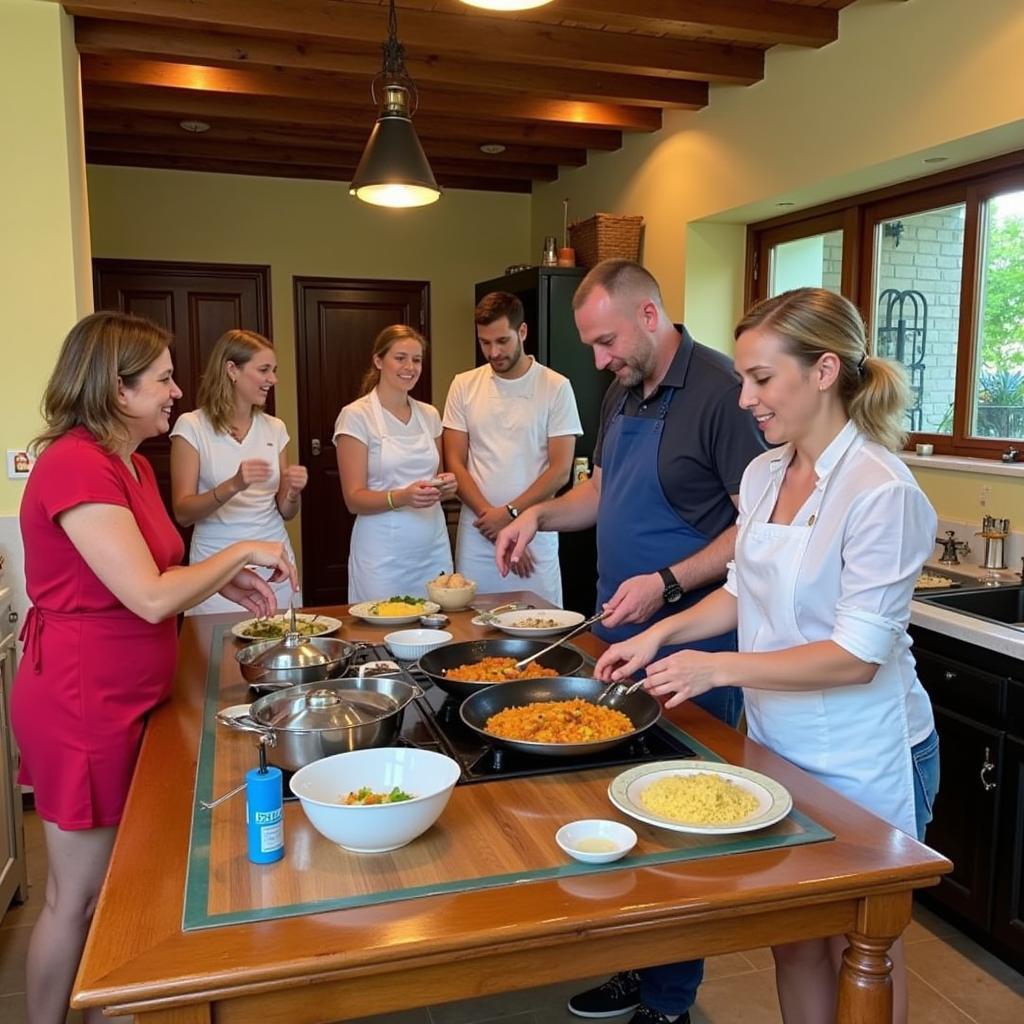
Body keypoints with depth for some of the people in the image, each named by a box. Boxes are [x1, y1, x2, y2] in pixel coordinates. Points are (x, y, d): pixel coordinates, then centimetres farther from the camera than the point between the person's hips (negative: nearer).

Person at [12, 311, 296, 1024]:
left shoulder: (129, 464, 11)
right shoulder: (76, 466, -21)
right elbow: (151, 597, -26)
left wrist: (224, 581, 5)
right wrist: (241, 553, -13)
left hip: (123, 697, 10)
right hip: (83, 701, -10)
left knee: (117, 881, 20)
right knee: (79, 895, 6)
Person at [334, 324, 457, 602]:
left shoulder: (429, 415, 9)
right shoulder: (356, 416, -6)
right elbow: (354, 499, -9)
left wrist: (445, 485, -5)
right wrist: (402, 498, -26)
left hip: (434, 548, 5)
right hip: (384, 555, -5)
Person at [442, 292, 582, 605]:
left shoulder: (556, 387, -3)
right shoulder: (464, 386, 4)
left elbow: (560, 470, -6)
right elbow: (454, 462, 2)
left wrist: (510, 513, -12)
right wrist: (491, 517, -8)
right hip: (477, 533, 2)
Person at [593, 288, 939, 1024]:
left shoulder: (880, 491, -22)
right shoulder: (763, 474, 0)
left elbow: (857, 655, -23)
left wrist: (720, 667, -26)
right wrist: (662, 633, -1)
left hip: (862, 762, -6)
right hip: (777, 742, 6)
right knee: (794, 936, 20)